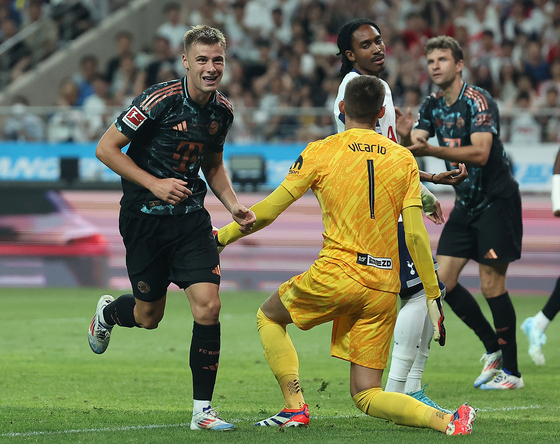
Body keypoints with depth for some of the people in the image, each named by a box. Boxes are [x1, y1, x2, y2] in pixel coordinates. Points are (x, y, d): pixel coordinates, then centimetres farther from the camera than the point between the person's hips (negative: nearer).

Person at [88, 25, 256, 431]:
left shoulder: (222, 110, 1)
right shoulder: (160, 100, -18)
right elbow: (106, 148, -13)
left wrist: (234, 205, 5)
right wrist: (155, 183, -18)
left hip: (190, 216, 4)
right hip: (144, 217, -4)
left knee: (208, 306, -12)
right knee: (148, 317, 8)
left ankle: (202, 409, -2)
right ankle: (108, 312, 46)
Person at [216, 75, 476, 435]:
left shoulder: (321, 152, 1)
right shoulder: (403, 159, 9)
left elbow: (267, 212, 2)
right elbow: (415, 234, 2)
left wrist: (222, 237, 16)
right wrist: (433, 296, 6)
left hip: (335, 276, -4)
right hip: (384, 287, 4)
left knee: (269, 317, 25)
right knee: (366, 394, 9)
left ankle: (295, 406, 10)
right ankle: (446, 420, -14)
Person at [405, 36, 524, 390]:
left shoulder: (478, 101, -16)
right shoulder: (433, 106, 8)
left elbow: (480, 153, -29)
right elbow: (415, 143, -1)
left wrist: (431, 150, -39)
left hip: (497, 201, -8)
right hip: (466, 204, 8)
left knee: (492, 285, -9)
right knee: (444, 280, -1)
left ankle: (512, 371, 2)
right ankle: (493, 348, 15)